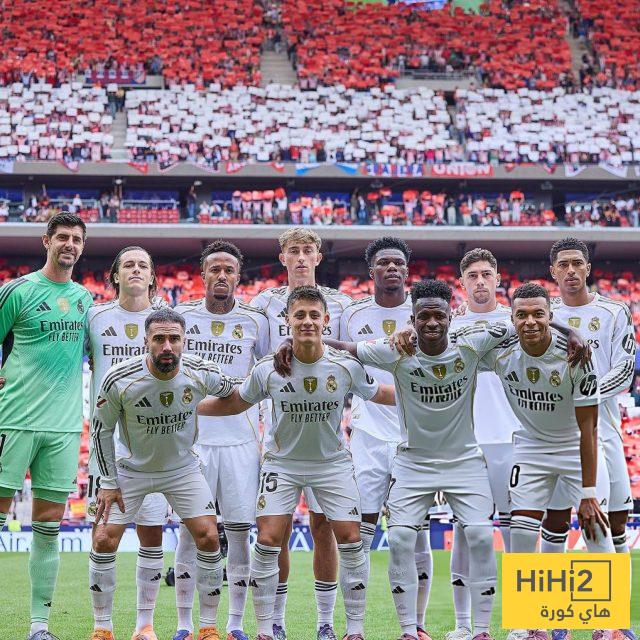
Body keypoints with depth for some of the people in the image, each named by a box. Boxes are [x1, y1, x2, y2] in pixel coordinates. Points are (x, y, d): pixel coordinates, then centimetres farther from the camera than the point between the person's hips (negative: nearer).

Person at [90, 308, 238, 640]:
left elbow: (233, 392, 6)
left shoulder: (202, 374, -21)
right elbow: (101, 429, -10)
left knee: (209, 538, -9)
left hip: (183, 468, 1)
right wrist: (109, 483, -10)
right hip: (132, 469, -1)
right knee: (104, 541, -9)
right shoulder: (118, 379, -26)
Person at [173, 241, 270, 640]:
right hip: (192, 438, 0)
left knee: (239, 532, 0)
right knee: (190, 531, -2)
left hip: (241, 439, 0)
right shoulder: (182, 316, 4)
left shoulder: (255, 321, 4)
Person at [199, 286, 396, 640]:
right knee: (267, 541, -10)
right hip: (282, 461, -1)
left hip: (333, 461, 1)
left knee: (351, 541, -4)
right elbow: (234, 403, 1)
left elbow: (382, 394, 5)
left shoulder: (347, 365, -14)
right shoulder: (268, 368, -15)